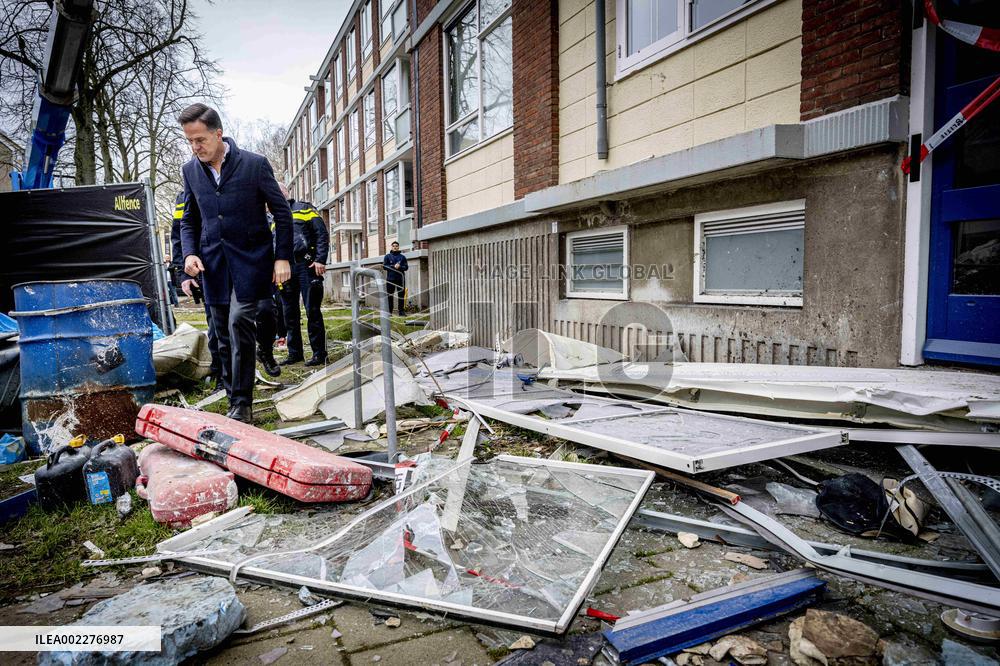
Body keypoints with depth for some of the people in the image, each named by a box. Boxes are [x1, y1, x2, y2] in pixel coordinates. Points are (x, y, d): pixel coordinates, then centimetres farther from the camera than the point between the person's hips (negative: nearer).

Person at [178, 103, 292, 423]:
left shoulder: (254, 164, -5)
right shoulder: (190, 170, 8)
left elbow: (282, 212, -1)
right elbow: (189, 219, 18)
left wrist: (282, 257, -7)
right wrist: (189, 253, 0)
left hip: (249, 259, -4)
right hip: (213, 263, 5)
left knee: (239, 323, -18)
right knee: (225, 337, 7)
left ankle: (242, 404, -8)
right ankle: (236, 403, 18)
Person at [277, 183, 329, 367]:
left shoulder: (304, 209, 5)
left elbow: (322, 233, -4)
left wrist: (321, 259, -14)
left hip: (306, 266, -6)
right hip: (285, 269, 6)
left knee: (312, 310, -5)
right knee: (289, 312, 7)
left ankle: (319, 353, 0)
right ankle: (295, 352, 16)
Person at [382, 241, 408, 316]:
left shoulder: (402, 257, 10)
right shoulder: (387, 256, 8)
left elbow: (406, 267, 4)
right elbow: (384, 266, 0)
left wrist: (400, 267, -15)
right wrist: (393, 266, -13)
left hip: (400, 279, 1)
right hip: (390, 279, -1)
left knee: (401, 295, 1)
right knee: (389, 296, 1)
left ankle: (401, 311, 5)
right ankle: (389, 311, 6)